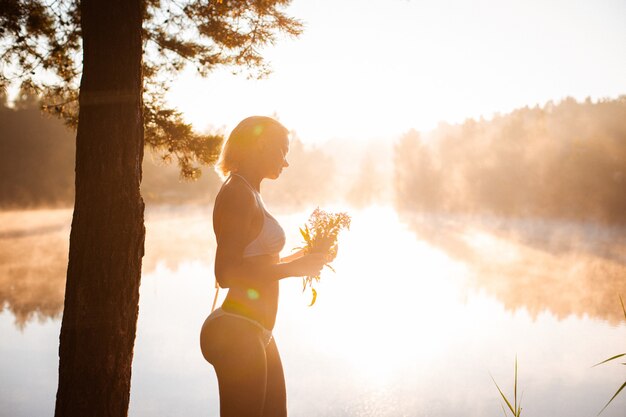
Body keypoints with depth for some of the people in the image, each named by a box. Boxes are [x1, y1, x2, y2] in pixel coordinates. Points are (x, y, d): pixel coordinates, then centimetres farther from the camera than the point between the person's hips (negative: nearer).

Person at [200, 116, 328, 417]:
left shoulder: (250, 194, 16)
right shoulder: (238, 193, -13)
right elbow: (226, 274, -21)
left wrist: (299, 259, 14)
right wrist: (292, 268, -15)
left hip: (256, 335, 10)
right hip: (236, 333, -10)